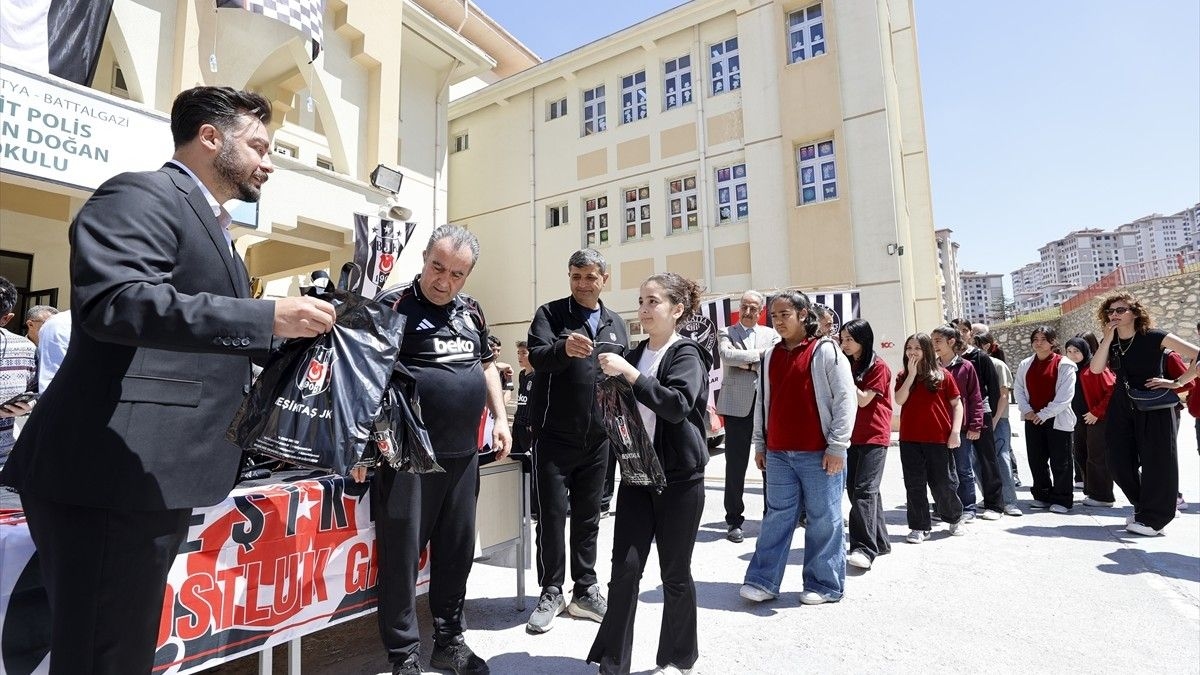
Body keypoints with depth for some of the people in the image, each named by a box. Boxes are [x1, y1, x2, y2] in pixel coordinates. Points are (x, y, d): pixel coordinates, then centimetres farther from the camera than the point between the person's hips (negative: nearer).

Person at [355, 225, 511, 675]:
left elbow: (487, 365, 19)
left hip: (463, 454, 6)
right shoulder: (394, 306, -8)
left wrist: (500, 419, 11)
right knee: (402, 554, 5)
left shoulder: (471, 311, 10)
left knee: (457, 551, 15)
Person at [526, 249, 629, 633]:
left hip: (598, 439, 4)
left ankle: (585, 591, 28)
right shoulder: (550, 314, -2)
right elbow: (537, 356, -20)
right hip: (554, 437, -4)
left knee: (588, 516, 14)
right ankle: (551, 593, 21)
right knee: (552, 515, 4)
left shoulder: (616, 324, 11)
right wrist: (563, 347, -41)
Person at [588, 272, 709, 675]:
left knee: (675, 573, 9)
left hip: (679, 478, -5)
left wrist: (629, 373, -29)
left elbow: (678, 405, -26)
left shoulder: (686, 354, -8)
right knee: (625, 568, 2)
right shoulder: (636, 354, 10)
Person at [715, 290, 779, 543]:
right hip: (737, 405, -2)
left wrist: (744, 361, -9)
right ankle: (734, 520, 14)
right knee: (736, 464, 2)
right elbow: (726, 355, -14)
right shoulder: (726, 333, 7)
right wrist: (758, 354, -10)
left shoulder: (771, 334, 13)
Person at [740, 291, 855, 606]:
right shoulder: (770, 357, 11)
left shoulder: (825, 351, -5)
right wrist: (760, 444, 14)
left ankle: (825, 585, 22)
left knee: (824, 519, 7)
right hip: (778, 454, 5)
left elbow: (846, 399, -8)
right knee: (777, 517, 10)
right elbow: (762, 402, 15)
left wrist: (837, 446, -11)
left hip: (819, 454, -4)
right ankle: (763, 581, 16)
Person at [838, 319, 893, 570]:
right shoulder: (848, 365, 12)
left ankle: (865, 548, -12)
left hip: (874, 437, -7)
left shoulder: (878, 366, -8)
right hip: (853, 436, 7)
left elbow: (863, 399, -14)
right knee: (854, 489, 9)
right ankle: (880, 542, 22)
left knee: (864, 490, -13)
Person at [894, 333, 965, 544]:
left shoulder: (942, 375, 0)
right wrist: (911, 374, -10)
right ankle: (919, 527, 15)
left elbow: (957, 404, 1)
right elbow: (899, 400, -9)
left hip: (939, 439, -2)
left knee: (944, 483, 8)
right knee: (914, 485, 5)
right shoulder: (903, 376, 7)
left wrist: (955, 431, -8)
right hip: (909, 439, 2)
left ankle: (955, 519, 35)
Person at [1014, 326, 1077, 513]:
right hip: (1032, 419, 5)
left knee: (1060, 462, 2)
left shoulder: (1064, 364, -6)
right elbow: (1019, 389, 9)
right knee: (1036, 460, 10)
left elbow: (1065, 395, -11)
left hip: (1057, 419, -5)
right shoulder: (1025, 364, 9)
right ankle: (1043, 496, 23)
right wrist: (1027, 410, -5)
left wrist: (1045, 414, -14)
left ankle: (1062, 499, 13)